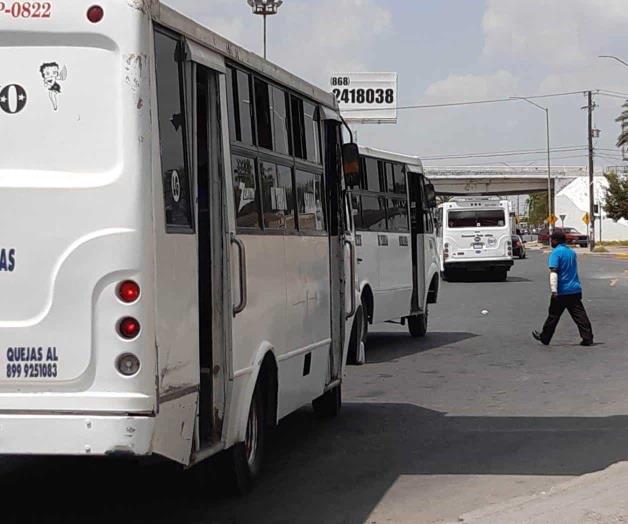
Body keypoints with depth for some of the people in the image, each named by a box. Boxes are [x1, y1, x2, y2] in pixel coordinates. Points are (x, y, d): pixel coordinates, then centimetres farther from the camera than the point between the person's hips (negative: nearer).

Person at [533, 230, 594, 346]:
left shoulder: (556, 252, -11)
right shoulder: (572, 252, 13)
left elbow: (554, 272, -20)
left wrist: (554, 291, -24)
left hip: (562, 291, -6)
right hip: (575, 290, 6)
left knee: (553, 315, 7)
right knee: (580, 315, 1)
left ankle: (545, 337, 20)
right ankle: (588, 338, -7)